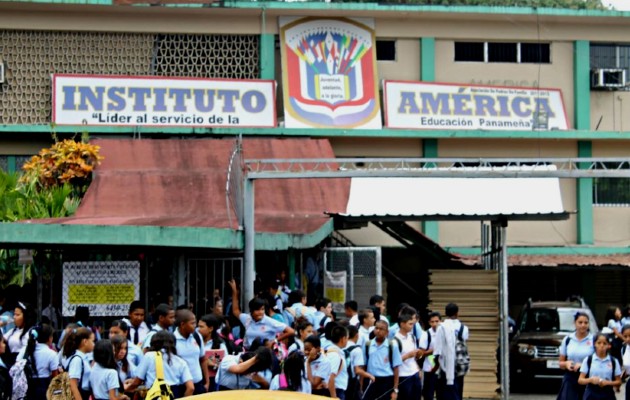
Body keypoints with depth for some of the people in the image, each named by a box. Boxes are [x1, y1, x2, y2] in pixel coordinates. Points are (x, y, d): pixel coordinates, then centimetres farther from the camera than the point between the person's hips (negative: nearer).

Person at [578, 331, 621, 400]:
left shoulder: (614, 361, 2)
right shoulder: (588, 360, 0)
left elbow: (618, 382, 5)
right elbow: (580, 380, -2)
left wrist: (607, 383, -14)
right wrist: (591, 380, -22)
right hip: (591, 394, -1)